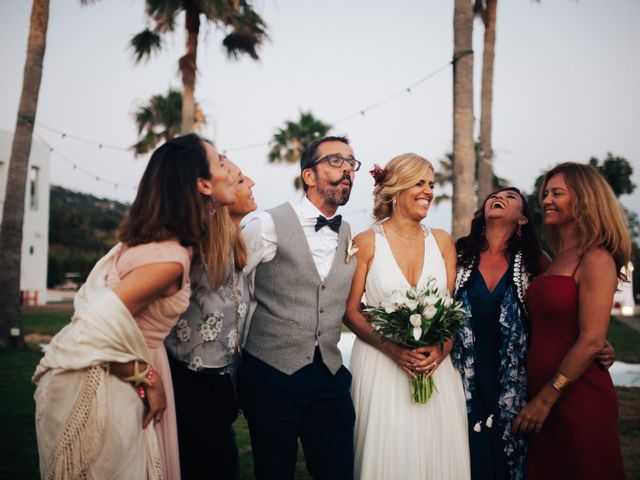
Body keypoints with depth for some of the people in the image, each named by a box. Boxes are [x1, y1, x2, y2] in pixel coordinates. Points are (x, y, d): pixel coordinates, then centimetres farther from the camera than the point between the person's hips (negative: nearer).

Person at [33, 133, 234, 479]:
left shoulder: (145, 236, 4)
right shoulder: (171, 257, -24)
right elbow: (102, 322, -28)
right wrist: (148, 378, -17)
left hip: (111, 375, 9)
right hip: (102, 384, -9)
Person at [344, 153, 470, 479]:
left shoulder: (442, 241, 6)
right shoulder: (366, 243, -4)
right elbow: (350, 310, -3)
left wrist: (442, 349, -12)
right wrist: (393, 349, -16)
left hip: (435, 365, 3)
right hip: (381, 365, -3)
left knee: (437, 451, 7)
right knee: (387, 454, 3)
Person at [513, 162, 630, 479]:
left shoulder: (596, 259, -12)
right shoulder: (553, 259, 11)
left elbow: (591, 341, -18)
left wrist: (545, 399, -15)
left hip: (578, 399, -7)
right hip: (540, 395, 7)